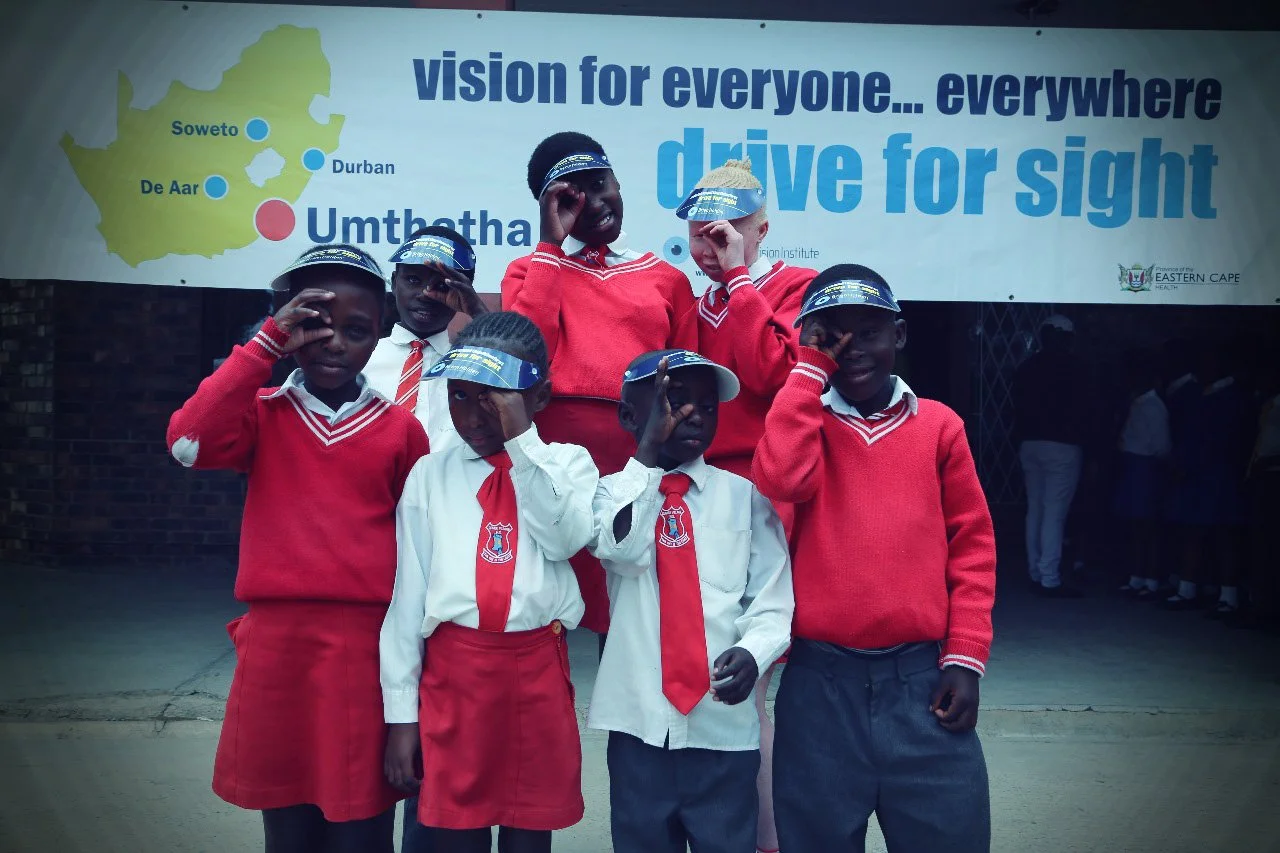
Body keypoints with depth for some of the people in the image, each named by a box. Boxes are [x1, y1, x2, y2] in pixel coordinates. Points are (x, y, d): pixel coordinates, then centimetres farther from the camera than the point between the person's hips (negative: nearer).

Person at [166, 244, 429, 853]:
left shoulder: (401, 429, 4)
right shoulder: (263, 415, 5)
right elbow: (188, 442, -16)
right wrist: (267, 343, -13)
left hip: (368, 648, 0)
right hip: (276, 644, 1)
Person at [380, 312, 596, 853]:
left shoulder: (567, 463, 6)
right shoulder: (430, 474, 7)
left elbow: (566, 537, -14)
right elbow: (408, 590, 4)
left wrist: (521, 438, -13)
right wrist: (400, 711, 0)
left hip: (538, 673, 0)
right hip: (451, 671, 1)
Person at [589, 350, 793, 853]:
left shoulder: (745, 496, 3)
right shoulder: (612, 492, 4)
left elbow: (772, 600, -1)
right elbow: (623, 550, -18)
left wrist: (751, 652, -21)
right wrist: (649, 450, -18)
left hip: (725, 725, 0)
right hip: (638, 722, 0)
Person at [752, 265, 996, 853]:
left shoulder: (939, 424, 7)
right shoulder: (807, 421, 6)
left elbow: (972, 544, 7)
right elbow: (780, 479, -17)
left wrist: (965, 656, -1)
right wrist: (811, 365, -8)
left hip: (922, 675, 0)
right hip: (821, 678, 0)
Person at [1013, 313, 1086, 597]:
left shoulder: (1025, 368, 10)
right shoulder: (1071, 366, -7)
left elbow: (1019, 409, 11)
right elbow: (1078, 409, -8)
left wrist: (1022, 442, 15)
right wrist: (1084, 444, -1)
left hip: (1030, 444, 6)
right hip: (1062, 446, -6)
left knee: (1035, 509, 13)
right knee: (1055, 512, -7)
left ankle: (1036, 573, 18)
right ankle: (1050, 579, -9)